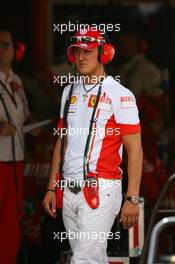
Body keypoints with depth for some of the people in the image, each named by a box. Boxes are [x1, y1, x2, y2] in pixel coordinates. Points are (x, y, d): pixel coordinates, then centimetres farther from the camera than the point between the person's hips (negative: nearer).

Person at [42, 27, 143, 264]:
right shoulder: (70, 92, 14)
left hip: (101, 189, -7)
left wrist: (132, 199, -16)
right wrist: (51, 188, 16)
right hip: (69, 191, 7)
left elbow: (135, 149, -10)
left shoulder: (120, 95, -8)